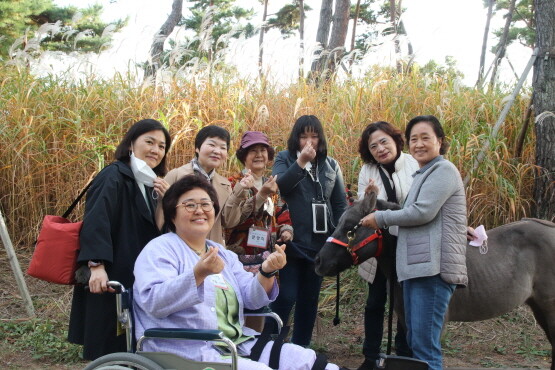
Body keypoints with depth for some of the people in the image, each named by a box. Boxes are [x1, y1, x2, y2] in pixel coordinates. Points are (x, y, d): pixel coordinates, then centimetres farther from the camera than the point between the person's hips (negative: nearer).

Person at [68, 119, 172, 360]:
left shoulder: (150, 184, 16)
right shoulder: (114, 176, -9)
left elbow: (161, 231, 14)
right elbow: (96, 220, -21)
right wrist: (96, 265, -33)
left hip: (141, 280, 8)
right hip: (113, 278, -8)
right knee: (109, 348, -1)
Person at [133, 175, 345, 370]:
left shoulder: (225, 255, 19)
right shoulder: (159, 250, -1)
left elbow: (252, 299, 10)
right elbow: (153, 303, -17)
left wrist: (267, 272, -11)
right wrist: (198, 274, -30)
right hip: (189, 353, -6)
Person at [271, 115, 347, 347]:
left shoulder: (331, 165, 11)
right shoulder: (284, 159, 3)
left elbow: (340, 203, 11)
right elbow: (278, 186, -16)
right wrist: (301, 162, -23)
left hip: (320, 243, 4)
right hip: (292, 241, -4)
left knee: (309, 299, 11)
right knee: (286, 296, -8)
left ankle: (300, 349, 22)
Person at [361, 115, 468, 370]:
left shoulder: (443, 169, -6)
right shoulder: (424, 174, 25)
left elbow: (422, 212, -16)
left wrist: (380, 218, -5)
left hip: (433, 266, -10)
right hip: (417, 265, 10)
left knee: (424, 344, -11)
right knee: (414, 341, 13)